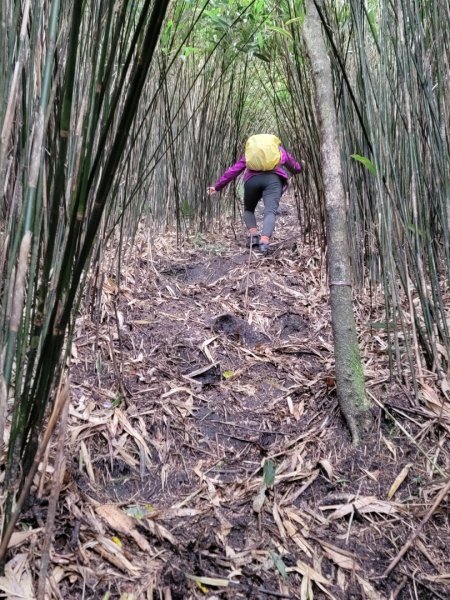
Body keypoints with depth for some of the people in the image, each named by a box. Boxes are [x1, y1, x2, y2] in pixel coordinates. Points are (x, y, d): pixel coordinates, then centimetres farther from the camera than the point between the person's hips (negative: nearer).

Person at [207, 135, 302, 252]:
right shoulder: (279, 149, 36)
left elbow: (233, 170, 30)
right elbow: (296, 168, 45)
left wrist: (217, 187, 34)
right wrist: (299, 167, 70)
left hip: (252, 180, 1)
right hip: (273, 179, -1)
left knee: (249, 209, 21)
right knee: (270, 211, -14)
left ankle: (253, 235, -3)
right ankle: (264, 240, -39)